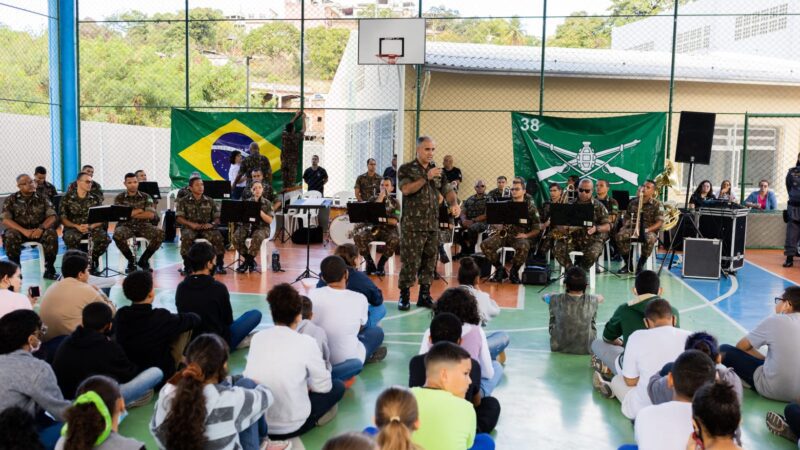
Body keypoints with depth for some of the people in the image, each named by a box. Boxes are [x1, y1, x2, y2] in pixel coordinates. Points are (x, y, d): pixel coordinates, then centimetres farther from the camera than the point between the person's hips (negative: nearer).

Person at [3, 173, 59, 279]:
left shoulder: (42, 199, 6)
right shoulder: (10, 200, 3)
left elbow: (52, 217, -3)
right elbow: (5, 220, -8)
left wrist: (41, 228, -24)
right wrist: (24, 231, -24)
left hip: (38, 231, 1)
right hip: (19, 230, -1)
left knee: (51, 234, -31)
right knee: (10, 236, -35)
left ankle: (49, 269, -19)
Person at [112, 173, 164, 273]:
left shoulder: (146, 197, 6)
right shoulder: (119, 198, 4)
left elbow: (151, 215, -7)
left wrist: (130, 214, -10)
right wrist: (139, 211, -8)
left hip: (143, 225, 1)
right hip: (125, 226, -1)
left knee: (160, 233, -27)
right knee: (117, 235, -36)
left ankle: (143, 260, -4)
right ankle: (131, 260, -9)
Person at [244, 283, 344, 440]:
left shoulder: (257, 337, -1)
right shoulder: (306, 343, -14)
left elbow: (249, 376, 9)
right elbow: (323, 386, -5)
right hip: (289, 427, -5)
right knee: (338, 387, 15)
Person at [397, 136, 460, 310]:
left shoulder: (437, 170, 14)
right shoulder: (406, 169, -1)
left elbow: (448, 191, 8)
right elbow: (406, 189, -17)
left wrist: (454, 203, -13)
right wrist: (426, 177, -21)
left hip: (433, 224, 5)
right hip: (413, 225, -5)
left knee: (429, 261, 9)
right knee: (410, 261, -4)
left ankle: (424, 296, 20)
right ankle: (404, 296, 7)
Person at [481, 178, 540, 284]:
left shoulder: (530, 207, 5)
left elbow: (537, 229, 3)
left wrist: (526, 235, -14)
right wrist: (497, 226, -7)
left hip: (520, 236, -3)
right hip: (504, 234, 3)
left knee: (523, 247, -39)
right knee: (485, 244, -25)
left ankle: (514, 271, -11)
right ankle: (500, 269, -4)